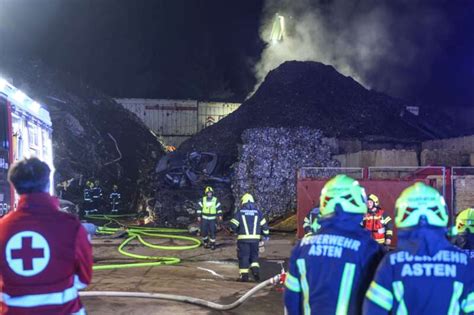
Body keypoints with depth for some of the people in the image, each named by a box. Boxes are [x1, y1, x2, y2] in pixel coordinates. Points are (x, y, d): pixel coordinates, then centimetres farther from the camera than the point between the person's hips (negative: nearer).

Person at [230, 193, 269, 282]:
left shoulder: (240, 212, -1)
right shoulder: (258, 212, 5)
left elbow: (233, 225, -3)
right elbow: (264, 224, 5)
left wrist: (237, 231, 17)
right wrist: (266, 235, 19)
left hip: (243, 238, -2)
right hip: (255, 238, 2)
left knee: (243, 256, 5)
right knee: (254, 256, 17)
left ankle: (244, 275, 5)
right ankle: (255, 270, -1)